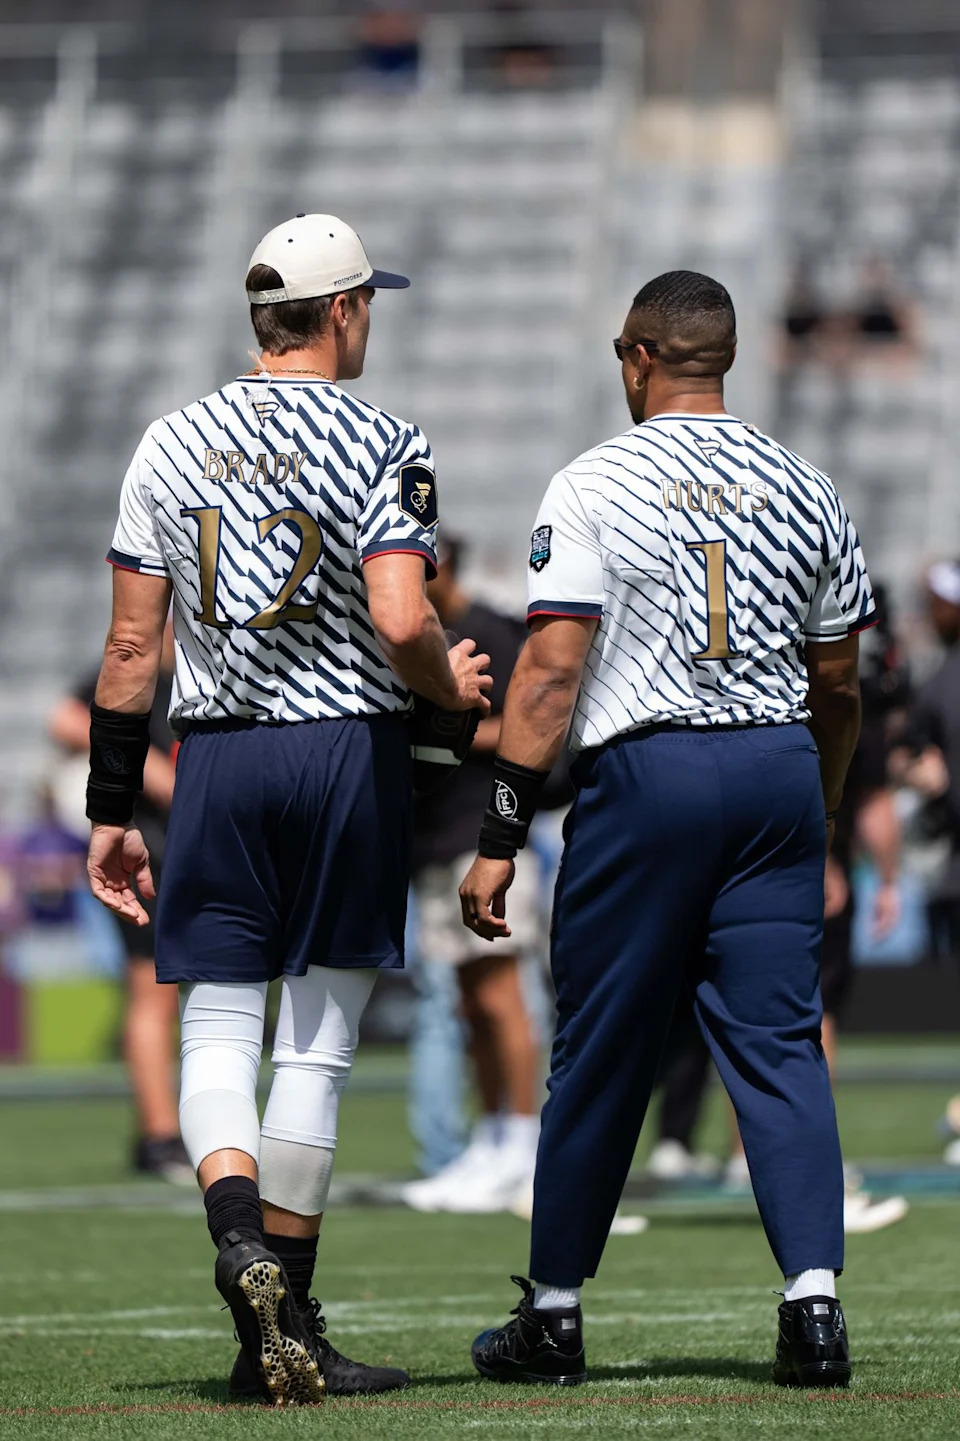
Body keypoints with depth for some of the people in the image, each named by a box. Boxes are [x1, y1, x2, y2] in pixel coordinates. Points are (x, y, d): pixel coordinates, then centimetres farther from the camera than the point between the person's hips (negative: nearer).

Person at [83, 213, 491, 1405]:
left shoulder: (172, 446, 6)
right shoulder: (381, 445, -5)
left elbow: (131, 646, 5)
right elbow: (402, 625, -18)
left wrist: (111, 814, 9)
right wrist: (452, 684, 4)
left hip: (216, 757, 2)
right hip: (348, 748, -2)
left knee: (216, 1031, 7)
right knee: (317, 1045, 4)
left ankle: (239, 1239, -20)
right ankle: (286, 1321, 8)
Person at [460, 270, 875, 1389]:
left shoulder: (593, 486, -4)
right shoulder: (805, 490, 9)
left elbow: (551, 669, -10)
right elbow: (838, 685, 13)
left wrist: (498, 839, -9)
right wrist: (815, 820, 26)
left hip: (646, 773, -3)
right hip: (780, 769, 3)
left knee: (600, 1052, 5)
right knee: (779, 1044, 2)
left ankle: (553, 1312, 14)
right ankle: (813, 1300, -11)